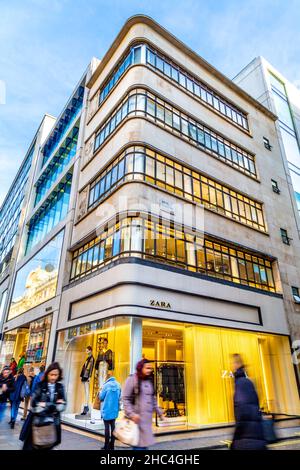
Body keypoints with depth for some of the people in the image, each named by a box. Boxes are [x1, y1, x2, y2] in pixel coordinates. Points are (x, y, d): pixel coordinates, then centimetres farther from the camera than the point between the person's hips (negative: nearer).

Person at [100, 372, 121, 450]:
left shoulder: (106, 385, -16)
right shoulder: (118, 385, -1)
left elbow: (101, 397, -8)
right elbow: (119, 397, 8)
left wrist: (100, 392, 10)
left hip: (106, 410, -5)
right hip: (115, 410, 5)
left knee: (107, 427, 4)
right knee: (113, 426, 13)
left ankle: (107, 446, 10)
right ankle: (112, 445, 19)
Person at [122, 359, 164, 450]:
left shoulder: (150, 381, 12)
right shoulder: (132, 379, -8)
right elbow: (125, 399, -10)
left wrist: (159, 412, 19)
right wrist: (131, 414, -18)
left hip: (147, 417, 6)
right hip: (137, 417, -6)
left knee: (145, 442, 9)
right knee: (139, 443, -5)